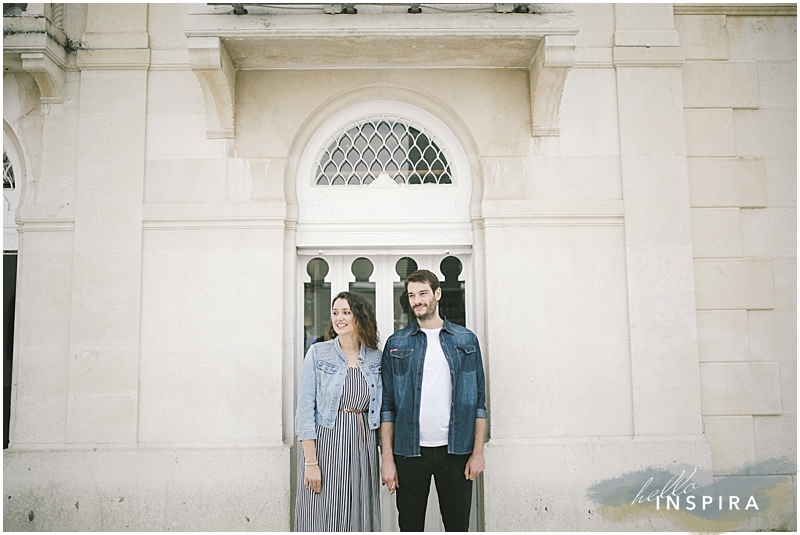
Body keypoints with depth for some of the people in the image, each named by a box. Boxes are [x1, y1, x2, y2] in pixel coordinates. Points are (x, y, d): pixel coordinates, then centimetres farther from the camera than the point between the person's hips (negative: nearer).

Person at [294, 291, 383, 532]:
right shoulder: (318, 353, -3)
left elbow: (379, 410, 11)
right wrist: (311, 462, -12)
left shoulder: (375, 359, 6)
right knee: (321, 520, 2)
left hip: (363, 448, 3)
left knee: (359, 520, 8)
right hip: (326, 444, -3)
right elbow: (305, 409, -7)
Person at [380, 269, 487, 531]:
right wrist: (387, 458, -4)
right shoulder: (396, 344, 4)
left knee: (458, 524, 8)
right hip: (410, 451, 0)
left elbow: (479, 401, 5)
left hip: (456, 451, 0)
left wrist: (478, 452, -1)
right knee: (410, 526, 9)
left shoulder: (466, 340, 5)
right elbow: (387, 406, 2)